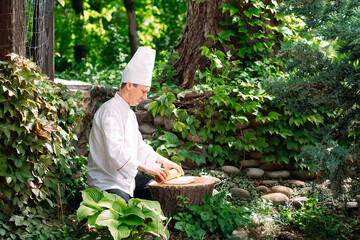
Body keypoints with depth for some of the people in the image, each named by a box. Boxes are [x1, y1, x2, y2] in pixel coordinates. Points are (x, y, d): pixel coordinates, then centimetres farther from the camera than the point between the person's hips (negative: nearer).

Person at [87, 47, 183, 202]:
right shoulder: (110, 111, -16)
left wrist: (164, 162, 12)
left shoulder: (129, 113, 17)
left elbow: (139, 146, 24)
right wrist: (146, 168, -30)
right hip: (106, 182, -10)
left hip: (127, 177, 10)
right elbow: (114, 151, -28)